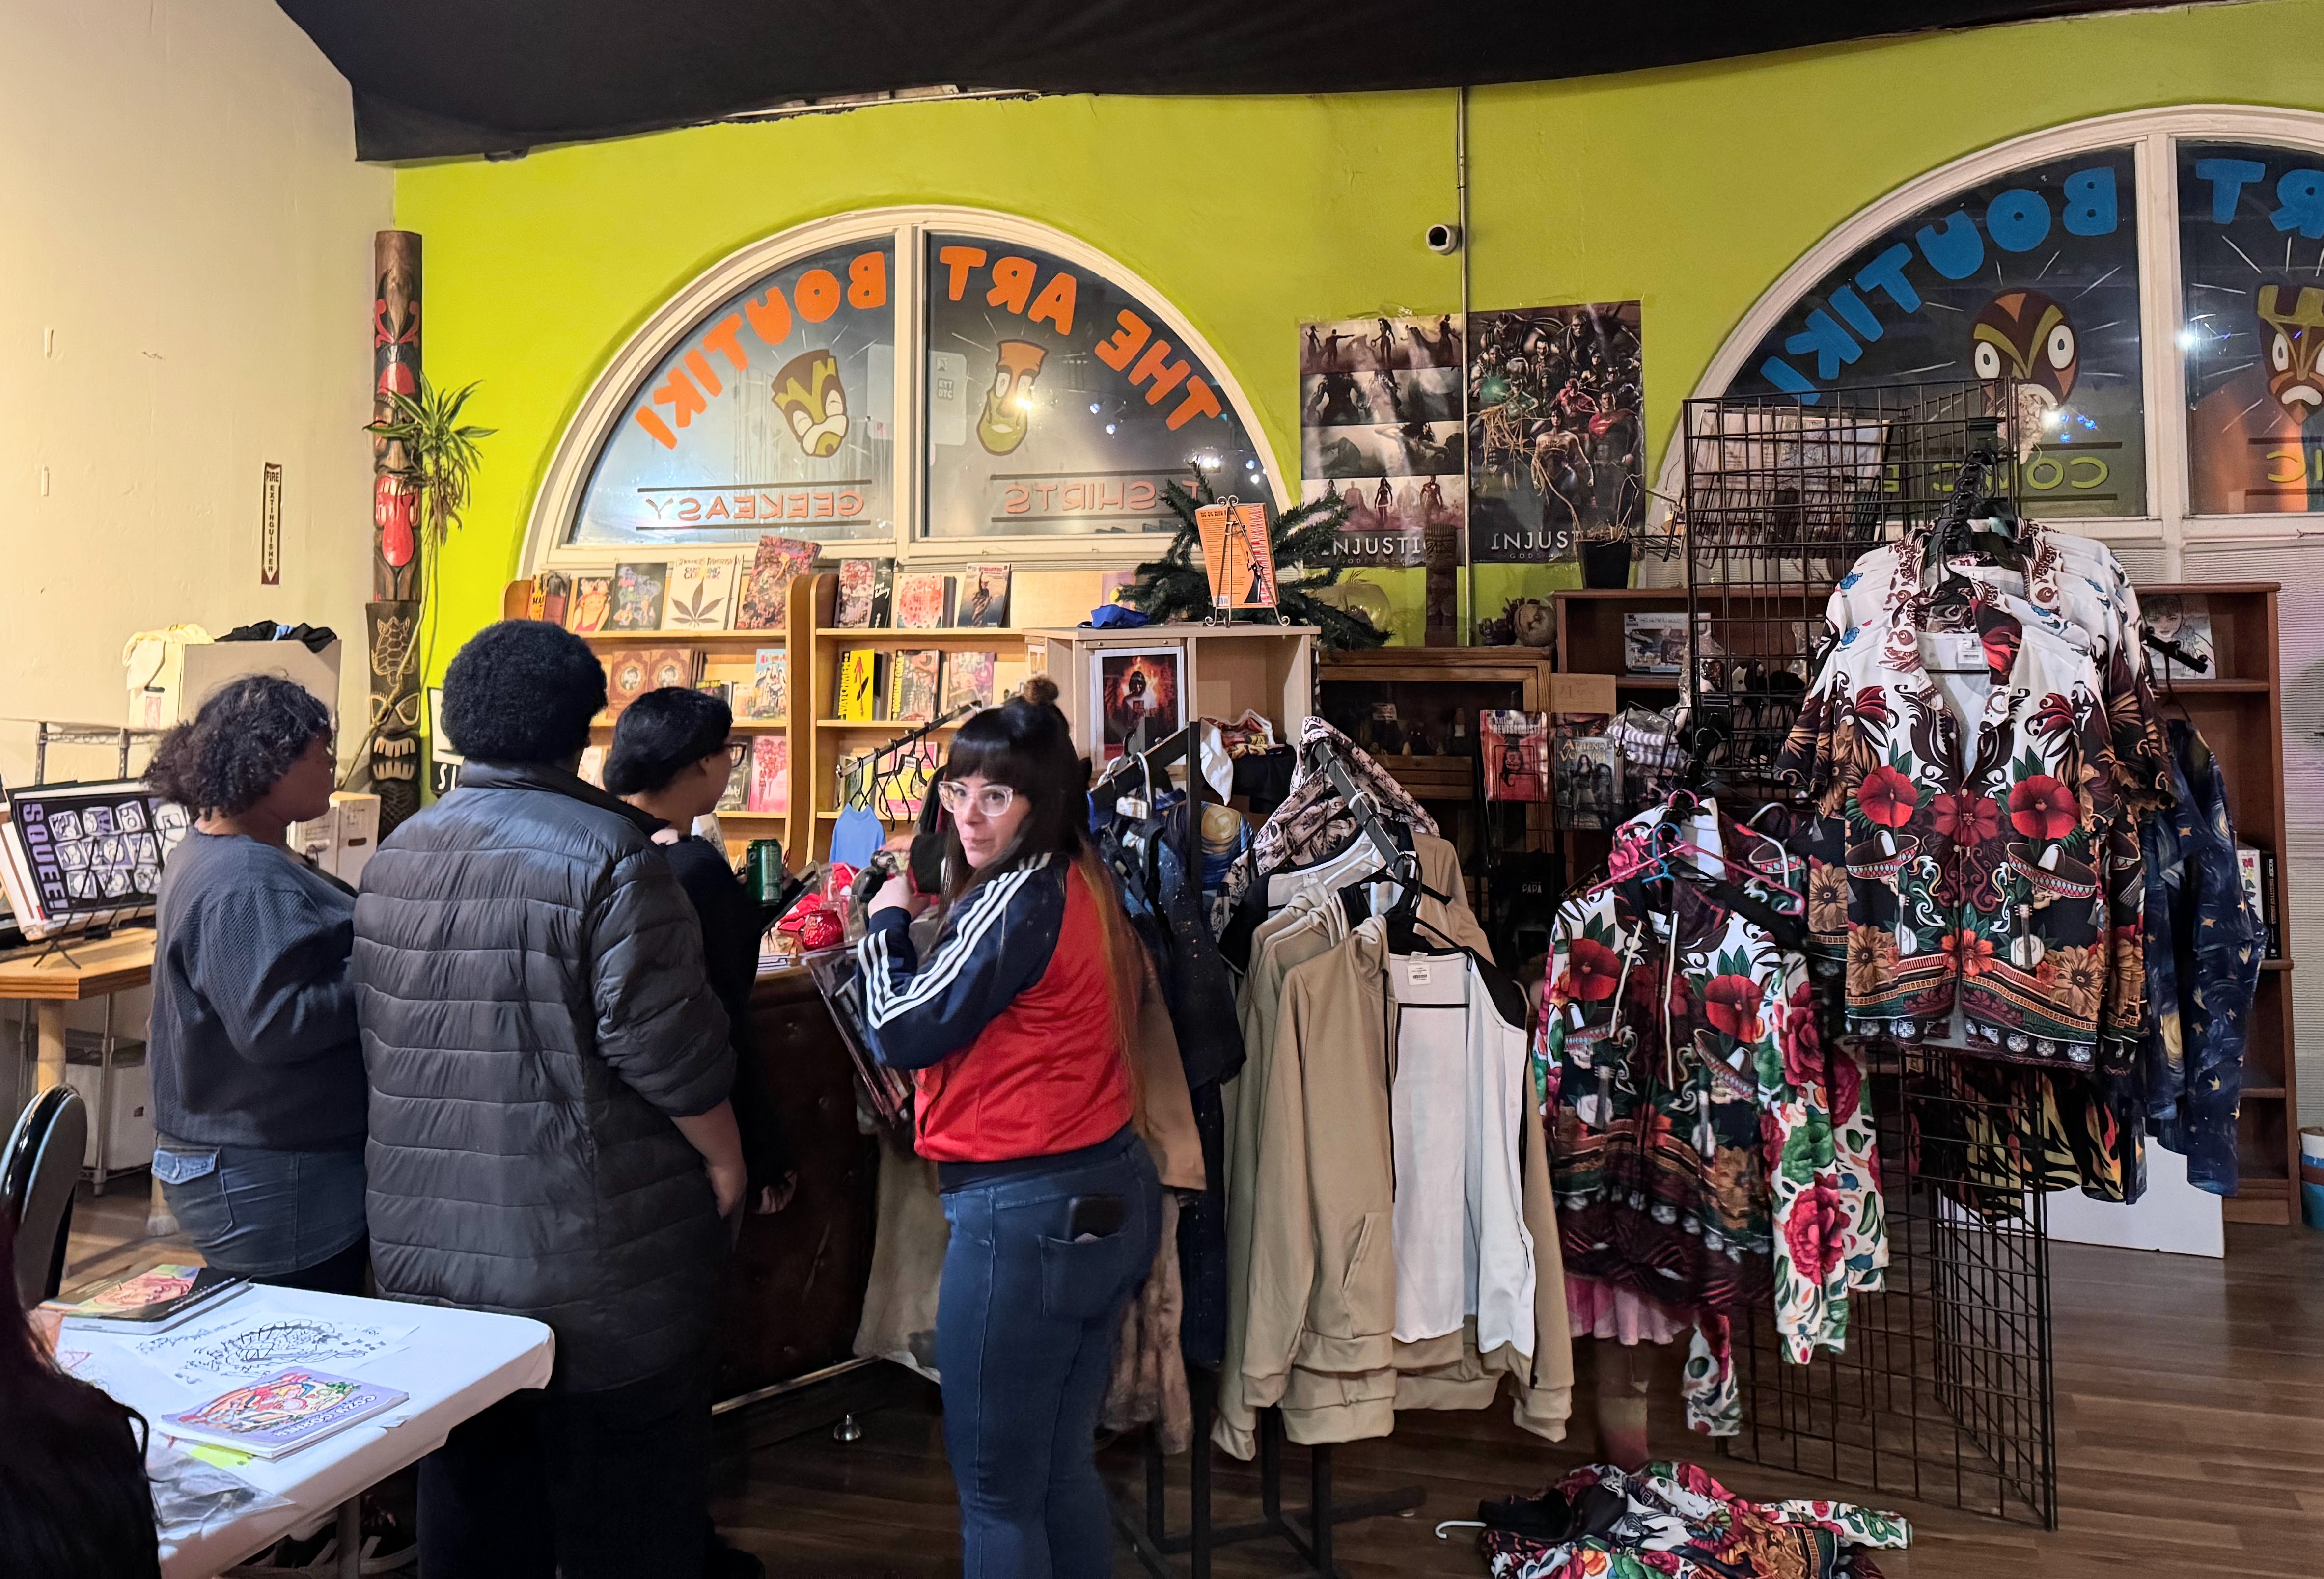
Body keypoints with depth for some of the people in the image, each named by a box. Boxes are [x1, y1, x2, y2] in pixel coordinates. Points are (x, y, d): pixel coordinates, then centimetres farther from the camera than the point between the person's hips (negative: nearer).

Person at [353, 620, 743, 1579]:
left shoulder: (392, 860, 5)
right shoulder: (605, 856, -18)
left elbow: (375, 1042, 14)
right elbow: (664, 1043, -19)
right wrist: (725, 1158, -5)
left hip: (427, 1239, 7)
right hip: (586, 1246, -6)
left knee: (471, 1499, 20)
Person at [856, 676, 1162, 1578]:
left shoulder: (1018, 900, -18)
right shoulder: (1082, 884, 9)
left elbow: (901, 1032, -15)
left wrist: (888, 923, -1)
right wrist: (922, 926, 8)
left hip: (1026, 1212, -9)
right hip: (1107, 1193, 9)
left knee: (996, 1489, 7)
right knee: (1063, 1470, 21)